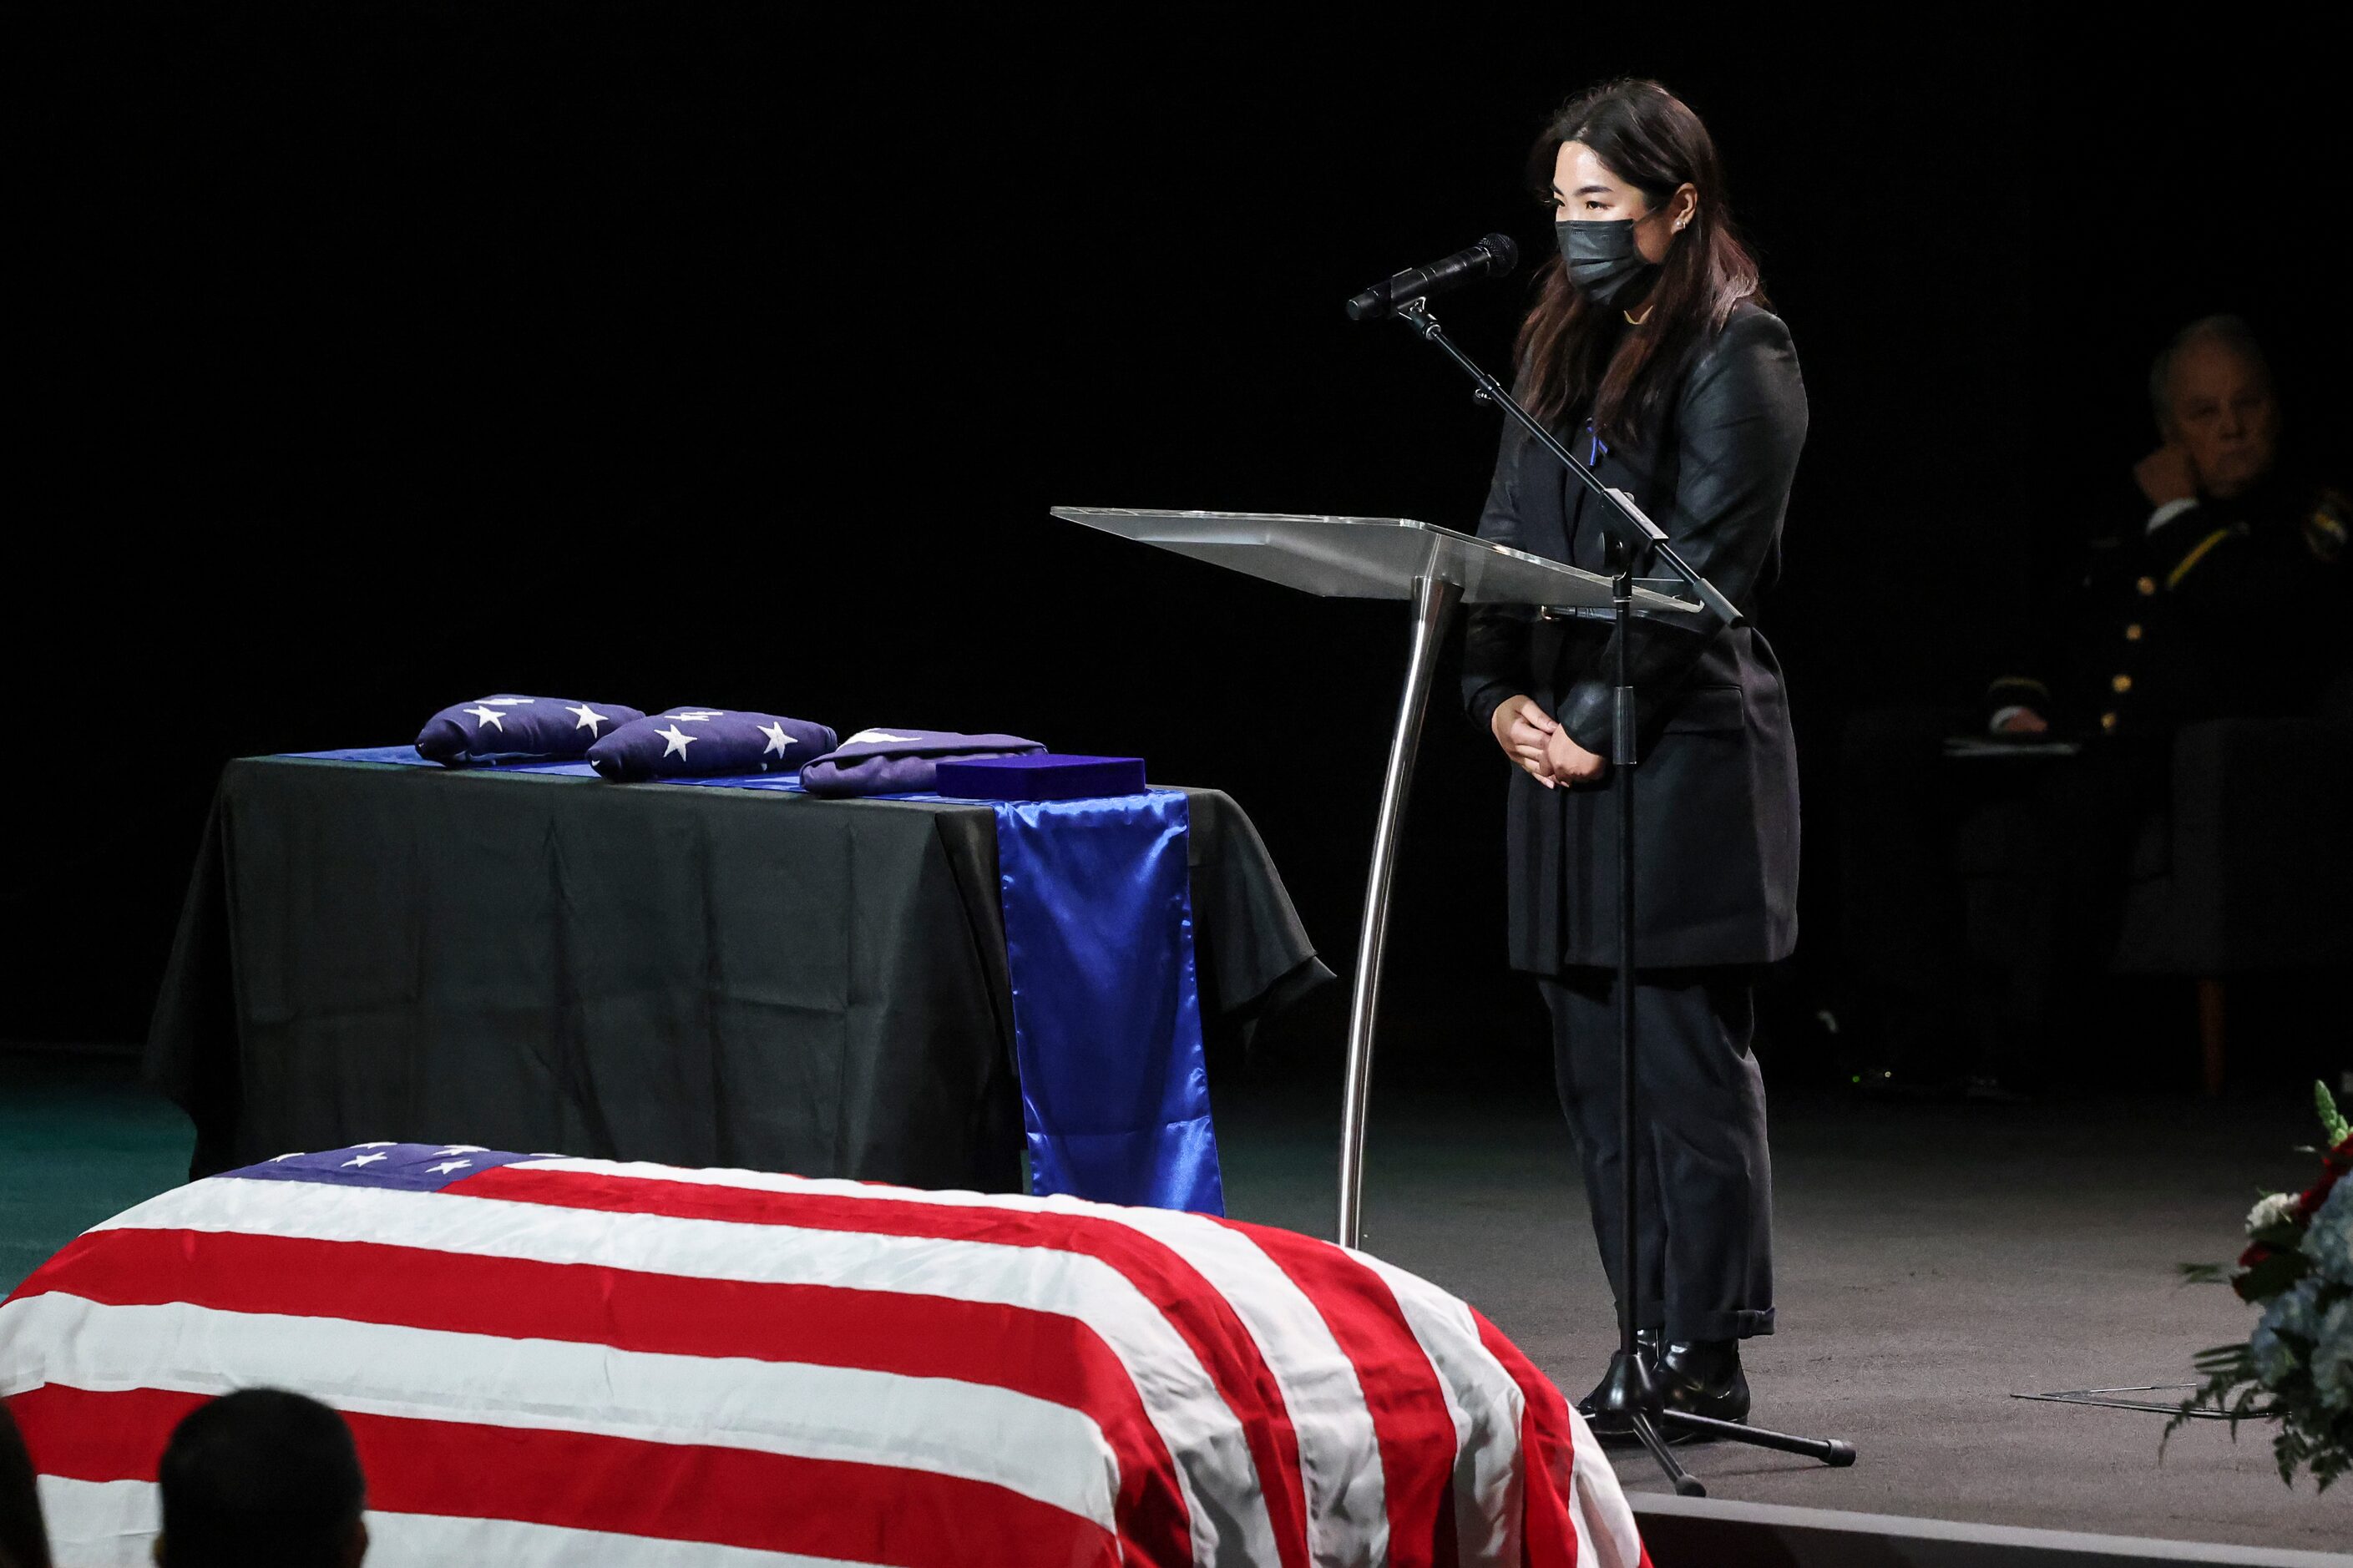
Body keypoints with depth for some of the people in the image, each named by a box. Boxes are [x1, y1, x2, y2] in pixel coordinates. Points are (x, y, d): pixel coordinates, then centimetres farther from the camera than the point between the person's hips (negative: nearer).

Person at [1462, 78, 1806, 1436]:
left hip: (1687, 754, -8)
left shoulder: (1737, 355, -6)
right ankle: (1654, 1343, 12)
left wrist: (1605, 725, -15)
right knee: (1596, 1066, 7)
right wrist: (1501, 695, 1)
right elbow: (1510, 536, 16)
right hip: (1564, 746, 8)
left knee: (1690, 1060, -6)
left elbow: (1706, 567, -13)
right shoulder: (1566, 347, 18)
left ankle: (1703, 1354, -3)